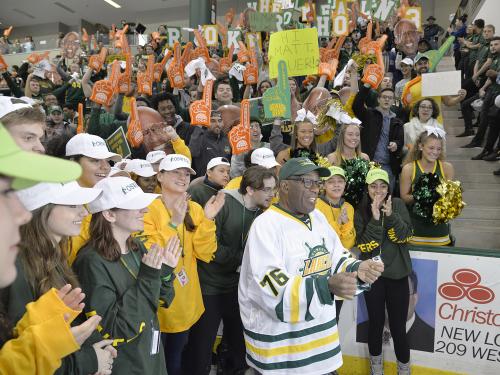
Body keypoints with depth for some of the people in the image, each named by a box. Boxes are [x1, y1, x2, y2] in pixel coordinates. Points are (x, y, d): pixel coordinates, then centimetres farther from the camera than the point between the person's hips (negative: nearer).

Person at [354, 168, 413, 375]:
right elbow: (363, 246, -12)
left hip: (397, 274, 0)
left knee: (398, 326, 3)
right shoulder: (361, 212, -3)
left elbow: (406, 236, -11)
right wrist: (375, 218, -23)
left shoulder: (397, 204, -1)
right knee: (376, 322, 13)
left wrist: (390, 214, -25)